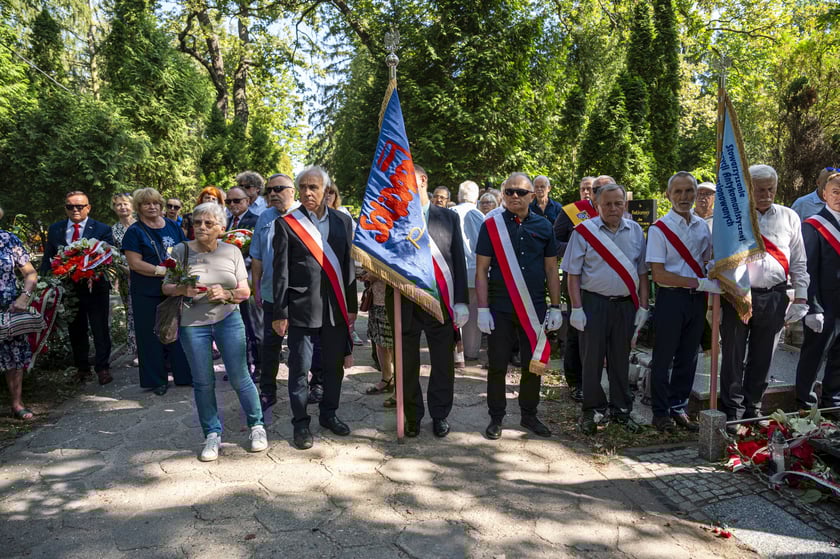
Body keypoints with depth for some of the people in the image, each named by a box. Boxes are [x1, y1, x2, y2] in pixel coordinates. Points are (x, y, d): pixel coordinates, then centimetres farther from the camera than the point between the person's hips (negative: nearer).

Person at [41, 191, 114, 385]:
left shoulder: (103, 229, -4)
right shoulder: (55, 229, 7)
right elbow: (47, 258, 8)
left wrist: (94, 276, -25)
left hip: (95, 288, -3)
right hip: (67, 288, 4)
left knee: (100, 329, 4)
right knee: (75, 330, 14)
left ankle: (102, 368, 15)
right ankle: (81, 368, 27)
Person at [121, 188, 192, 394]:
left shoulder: (173, 226, 9)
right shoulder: (134, 231, -3)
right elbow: (135, 263, -12)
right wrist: (163, 271, -19)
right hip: (147, 293, -3)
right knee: (151, 335, 5)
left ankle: (184, 375, 21)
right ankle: (156, 380, 17)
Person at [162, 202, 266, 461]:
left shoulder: (232, 251, 2)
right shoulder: (181, 251, 0)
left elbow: (245, 291, 3)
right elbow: (166, 287, 5)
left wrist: (226, 294, -17)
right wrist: (183, 289, -16)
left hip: (228, 319, 0)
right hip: (192, 323, 1)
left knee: (239, 376, 1)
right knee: (203, 382, 7)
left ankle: (257, 426, 19)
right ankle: (212, 435, 22)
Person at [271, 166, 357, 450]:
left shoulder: (342, 221, 7)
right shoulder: (286, 223, -1)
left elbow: (348, 265, 9)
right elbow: (281, 271, -2)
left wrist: (351, 306, 7)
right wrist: (280, 312, -5)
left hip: (336, 306, 3)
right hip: (302, 307, -3)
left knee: (334, 365, 13)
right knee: (300, 368, 4)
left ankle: (329, 414, 32)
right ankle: (300, 423, 20)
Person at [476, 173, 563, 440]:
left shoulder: (543, 226, 6)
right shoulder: (491, 226, -1)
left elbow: (551, 270, 9)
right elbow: (481, 270, -2)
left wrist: (555, 308, 5)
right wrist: (483, 310, -9)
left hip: (535, 308, 2)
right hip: (500, 308, -2)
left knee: (533, 364, 10)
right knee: (497, 365, 5)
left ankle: (529, 415, 28)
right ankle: (496, 418, 20)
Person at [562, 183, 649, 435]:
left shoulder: (635, 231, 6)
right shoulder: (584, 231, -4)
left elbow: (642, 272, 10)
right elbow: (573, 274, -5)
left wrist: (643, 306, 5)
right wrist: (576, 308, -10)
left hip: (626, 304, 3)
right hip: (593, 303, -3)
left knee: (621, 359, 13)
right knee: (592, 359, 4)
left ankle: (621, 409, 26)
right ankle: (592, 410, 17)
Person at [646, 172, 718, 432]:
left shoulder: (703, 226, 8)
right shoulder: (659, 228, -9)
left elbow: (709, 262, 19)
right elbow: (658, 274, -15)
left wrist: (717, 287, 0)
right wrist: (700, 283, -17)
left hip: (697, 299, 5)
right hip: (671, 298, -5)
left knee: (688, 358, 13)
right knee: (664, 358, 5)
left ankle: (679, 408, 28)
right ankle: (661, 412, 19)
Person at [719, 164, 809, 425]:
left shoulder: (789, 217, 9)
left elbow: (798, 262, 11)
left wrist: (800, 299, 6)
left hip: (774, 298, 3)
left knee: (762, 359, 12)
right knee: (733, 358, 3)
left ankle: (753, 410, 27)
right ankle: (732, 413, 15)